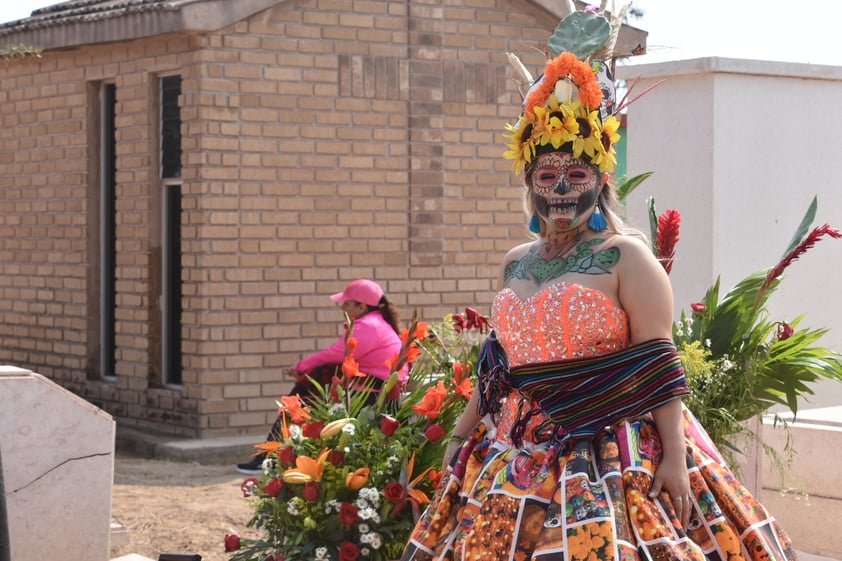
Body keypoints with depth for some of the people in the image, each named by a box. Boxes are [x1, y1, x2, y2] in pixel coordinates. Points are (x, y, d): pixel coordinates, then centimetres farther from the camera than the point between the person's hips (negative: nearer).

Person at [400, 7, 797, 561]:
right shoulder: (515, 263, 14)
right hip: (520, 452, 6)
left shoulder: (625, 256, -4)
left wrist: (674, 456, -16)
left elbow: (659, 363, -10)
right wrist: (464, 432, 24)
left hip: (608, 449, -6)